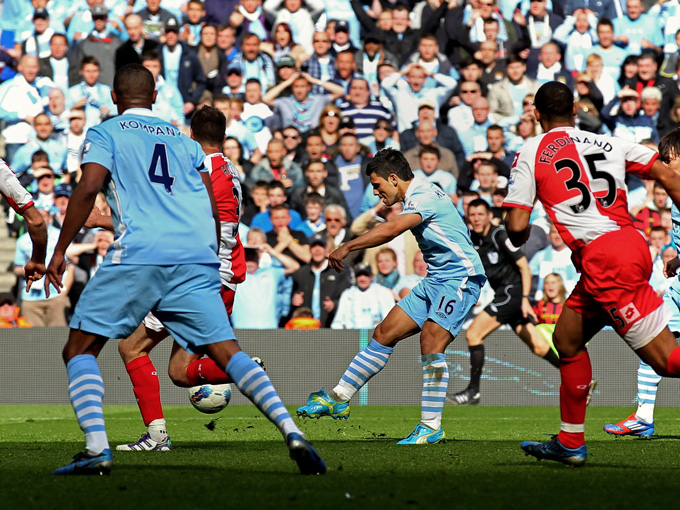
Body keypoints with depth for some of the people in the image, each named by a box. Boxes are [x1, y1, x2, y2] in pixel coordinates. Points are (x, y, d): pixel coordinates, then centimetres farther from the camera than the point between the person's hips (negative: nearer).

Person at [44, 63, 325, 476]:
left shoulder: (105, 134, 13)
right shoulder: (186, 143, 25)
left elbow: (88, 188, -3)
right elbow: (212, 209, 18)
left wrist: (60, 251, -1)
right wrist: (212, 266, 27)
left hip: (138, 256, -4)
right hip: (196, 257, 4)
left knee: (80, 350, 6)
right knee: (226, 351, 2)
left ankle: (97, 448, -13)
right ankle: (291, 432, -16)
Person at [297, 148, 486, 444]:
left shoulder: (424, 197, -17)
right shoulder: (420, 195, 15)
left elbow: (392, 230, -31)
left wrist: (348, 247, -29)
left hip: (460, 278, -10)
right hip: (436, 281, 10)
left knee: (430, 341, -23)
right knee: (385, 334, 6)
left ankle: (432, 428, -18)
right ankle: (338, 400, 11)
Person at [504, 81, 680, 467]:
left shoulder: (530, 155, 4)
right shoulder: (611, 143, 17)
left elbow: (517, 226, 0)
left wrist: (519, 240, 23)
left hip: (601, 257, -7)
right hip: (630, 243, 7)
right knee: (567, 337, 22)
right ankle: (570, 443, 27)